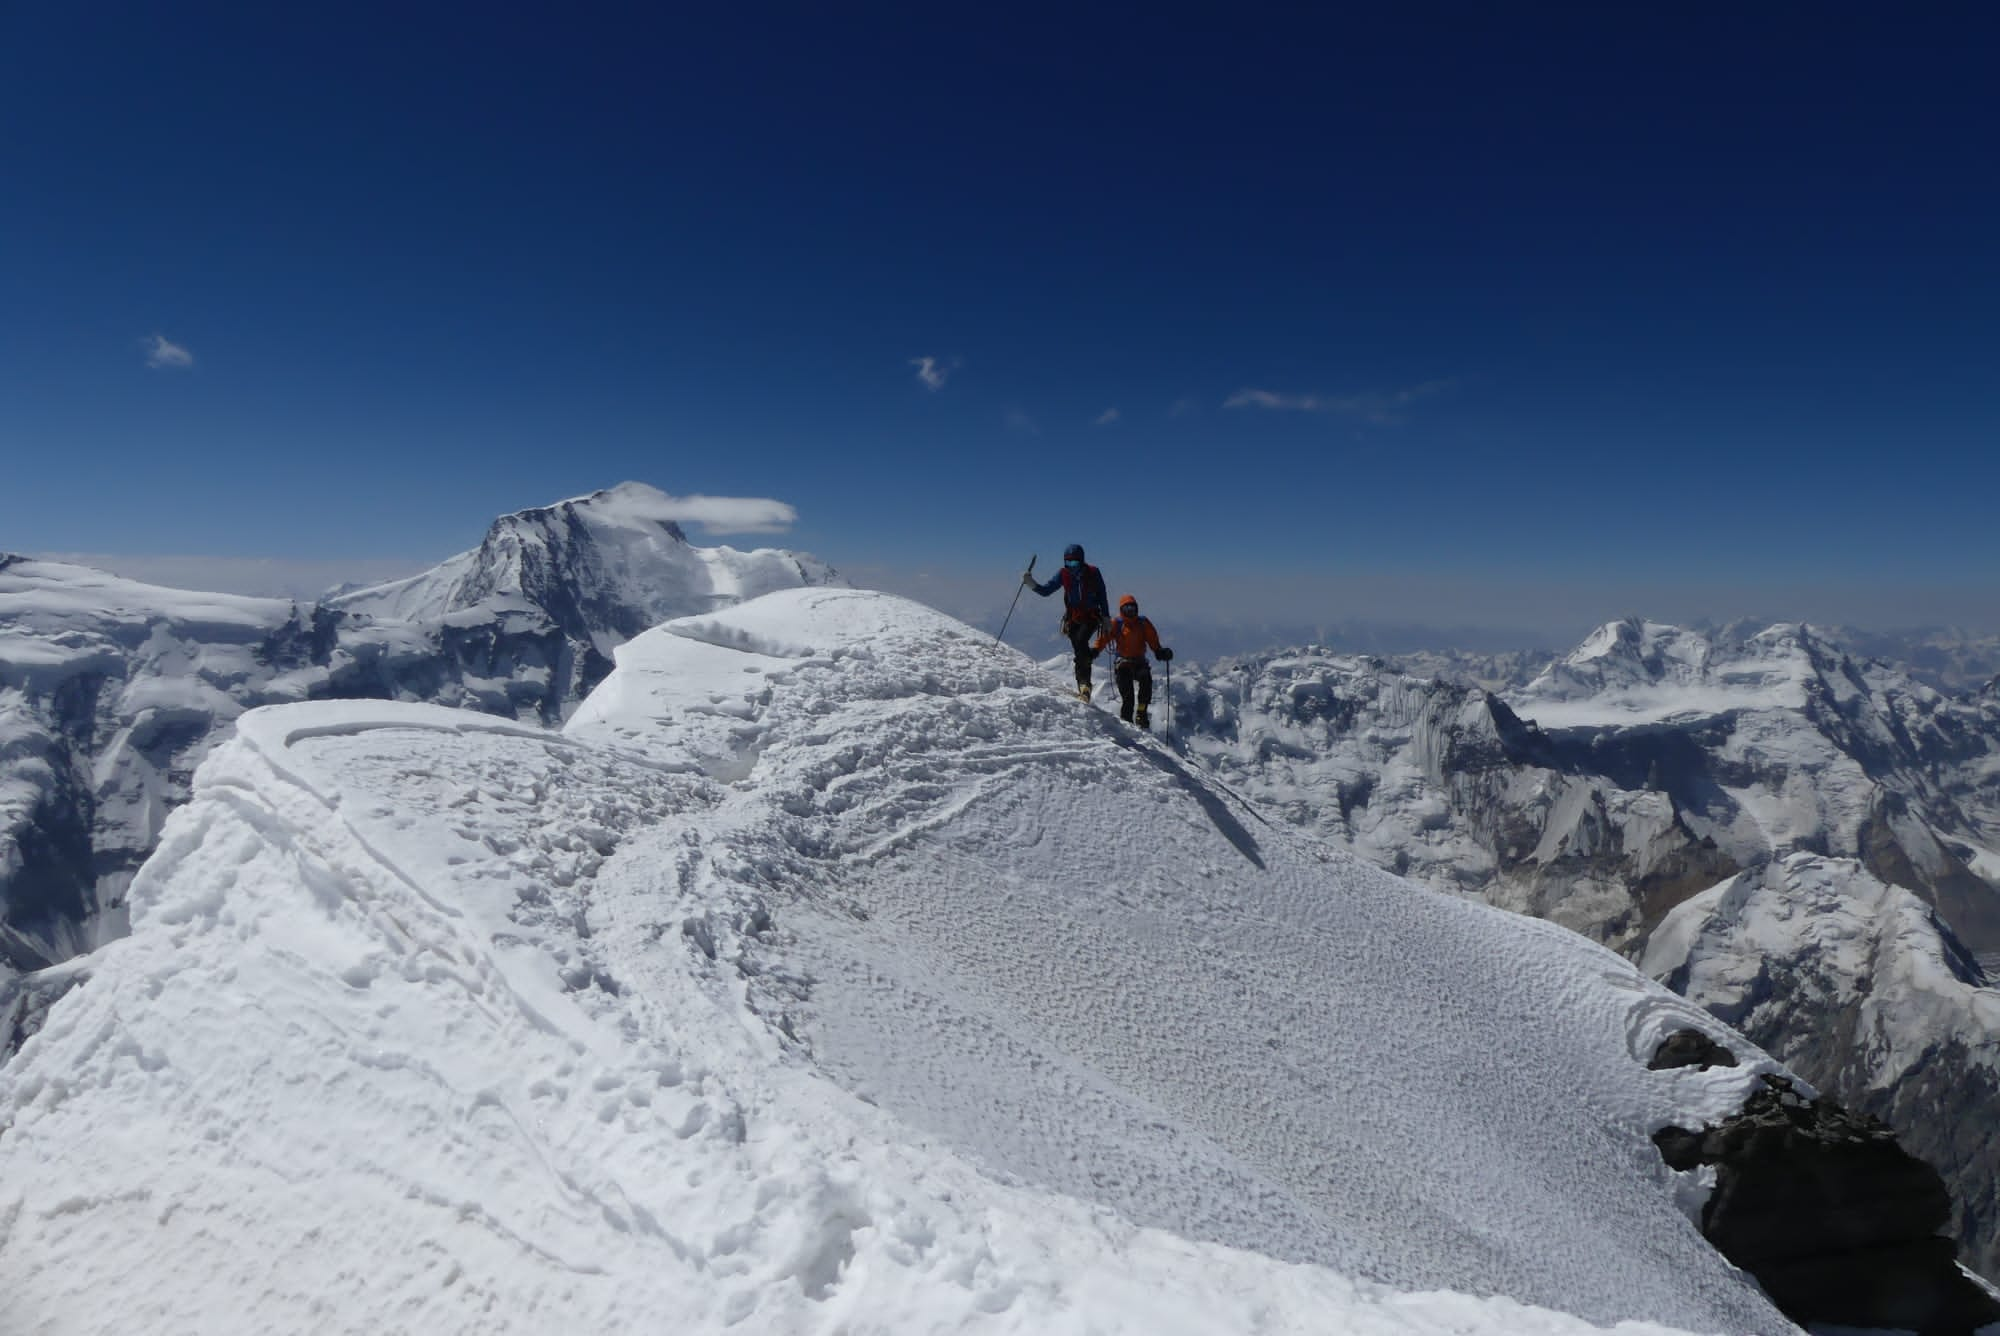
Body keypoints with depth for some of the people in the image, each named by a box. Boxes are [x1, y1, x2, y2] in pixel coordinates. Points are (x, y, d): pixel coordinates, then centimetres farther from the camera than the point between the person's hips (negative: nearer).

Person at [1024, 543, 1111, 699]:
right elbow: (1046, 591, -2)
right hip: (1073, 618, 3)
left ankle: (1085, 683, -20)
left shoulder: (1093, 573, -8)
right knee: (1079, 654, 1)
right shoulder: (1063, 574, -2)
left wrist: (1106, 618, 0)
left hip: (1091, 617, -3)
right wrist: (1031, 584, -20)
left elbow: (1102, 596, 0)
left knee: (1080, 640, -28)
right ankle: (1084, 689, 6)